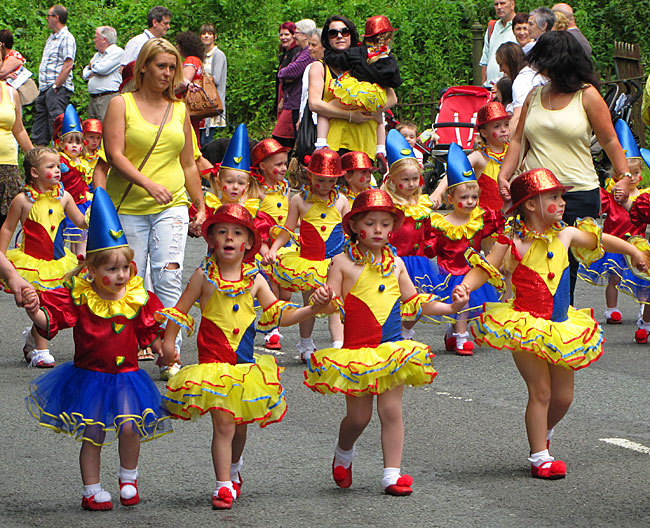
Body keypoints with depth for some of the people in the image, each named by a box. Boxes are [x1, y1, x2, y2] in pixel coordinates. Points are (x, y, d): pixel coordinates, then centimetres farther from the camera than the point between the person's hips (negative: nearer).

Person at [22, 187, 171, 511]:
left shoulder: (137, 298, -3)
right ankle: (92, 489, 18)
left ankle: (128, 476, 11)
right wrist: (35, 311, -37)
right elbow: (50, 320, -18)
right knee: (92, 435, 4)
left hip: (126, 375, 1)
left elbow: (150, 331, 11)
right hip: (88, 376, -1)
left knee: (129, 426, -15)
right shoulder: (78, 296, -11)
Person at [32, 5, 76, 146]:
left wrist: (55, 86, -18)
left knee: (56, 125, -12)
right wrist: (42, 88, 16)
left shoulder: (66, 38, -9)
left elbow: (68, 65, -17)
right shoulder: (51, 38, 20)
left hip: (58, 89, -9)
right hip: (44, 90, 10)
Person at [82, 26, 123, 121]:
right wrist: (93, 73, -2)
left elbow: (102, 69, -15)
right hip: (93, 98, 8)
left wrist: (92, 65, 6)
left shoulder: (117, 52, -4)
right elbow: (84, 75, 20)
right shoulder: (97, 55, 25)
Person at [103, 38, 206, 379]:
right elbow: (115, 155, -9)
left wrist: (201, 207, 20)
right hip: (128, 206, -2)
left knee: (169, 277, -11)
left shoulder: (179, 110, 14)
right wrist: (148, 183, -22)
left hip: (171, 206, 2)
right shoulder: (121, 104, 2)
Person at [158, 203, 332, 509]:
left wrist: (312, 308, -8)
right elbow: (180, 311, 5)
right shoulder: (204, 276, -3)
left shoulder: (255, 281, 4)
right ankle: (224, 485, -5)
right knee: (223, 423, -11)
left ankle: (233, 470, 38)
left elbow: (279, 314, 4)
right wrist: (169, 343, -2)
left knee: (240, 425, 12)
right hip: (213, 362, -3)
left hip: (245, 363, 3)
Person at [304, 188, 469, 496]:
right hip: (355, 349, -3)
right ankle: (343, 452, 33)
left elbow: (412, 303, 16)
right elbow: (333, 305, -6)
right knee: (358, 416, 2)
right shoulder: (343, 263, -3)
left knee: (391, 410, -3)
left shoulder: (395, 263, 9)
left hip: (391, 349, 3)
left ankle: (392, 473, 3)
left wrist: (449, 307, 6)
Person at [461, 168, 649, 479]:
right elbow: (484, 270, -9)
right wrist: (463, 288, -27)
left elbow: (601, 240, 20)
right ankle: (539, 457, 1)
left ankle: (543, 433, 37)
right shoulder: (512, 242, -10)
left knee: (563, 395, 8)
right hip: (525, 326, -5)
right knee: (541, 390, -8)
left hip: (560, 326, 5)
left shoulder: (565, 235, 5)